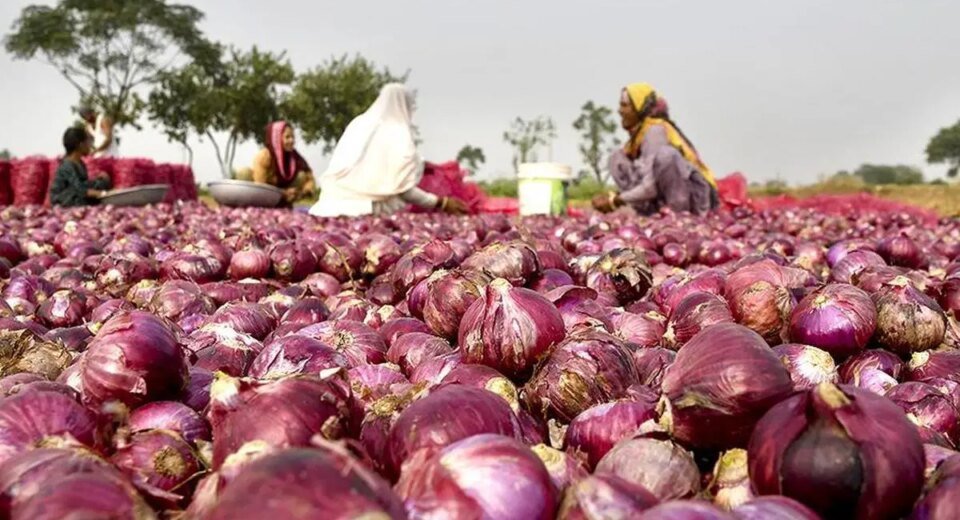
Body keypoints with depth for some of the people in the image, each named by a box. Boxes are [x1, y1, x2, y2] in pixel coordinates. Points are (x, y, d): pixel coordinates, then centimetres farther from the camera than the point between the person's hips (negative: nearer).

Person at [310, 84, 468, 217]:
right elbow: (403, 189, -8)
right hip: (371, 208, -6)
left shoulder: (358, 123, 14)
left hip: (335, 201, 6)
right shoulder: (399, 135, -3)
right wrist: (441, 203, 0)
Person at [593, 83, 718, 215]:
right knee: (618, 159, 3)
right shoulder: (638, 132, 11)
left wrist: (616, 201, -15)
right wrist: (613, 196, -1)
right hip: (664, 199, 8)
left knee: (664, 153, -33)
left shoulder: (655, 131, -15)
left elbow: (651, 187, -23)